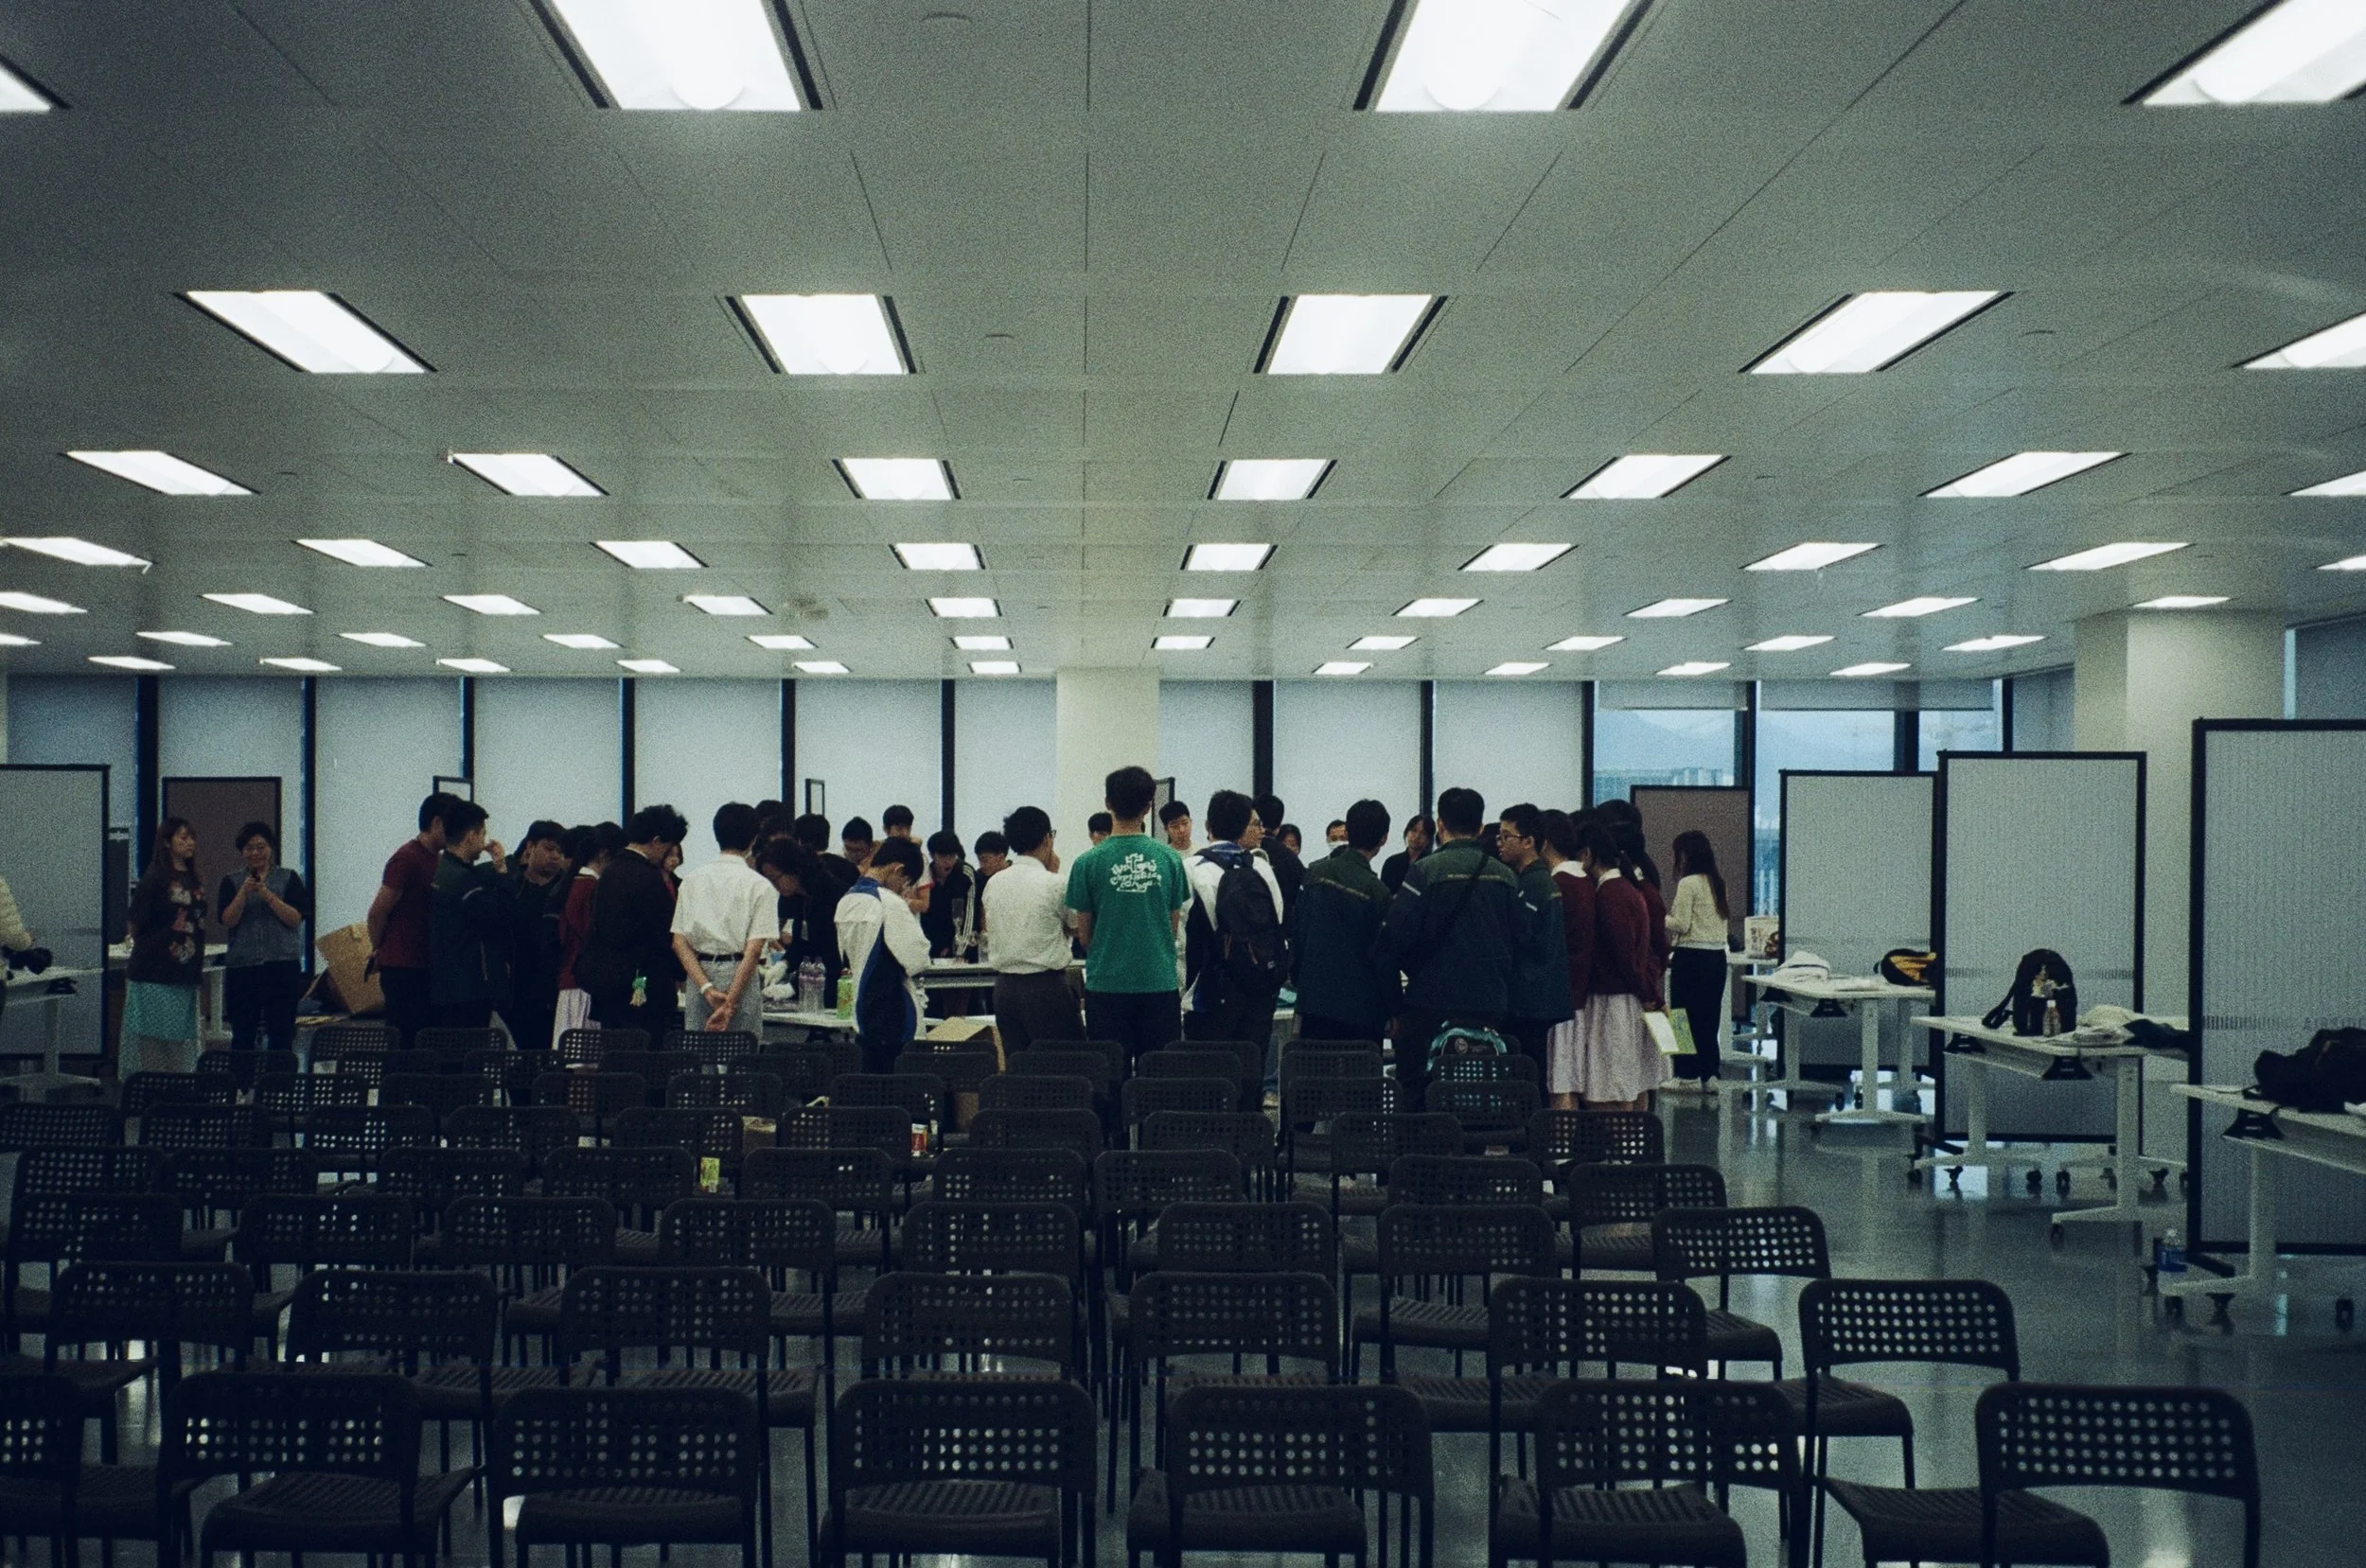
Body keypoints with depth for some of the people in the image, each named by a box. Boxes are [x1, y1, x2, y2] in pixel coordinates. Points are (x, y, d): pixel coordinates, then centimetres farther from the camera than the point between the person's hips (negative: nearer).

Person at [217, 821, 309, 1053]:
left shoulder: (288, 878, 7)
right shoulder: (231, 883, 11)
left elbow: (296, 919, -4)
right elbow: (227, 921, -1)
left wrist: (267, 895, -14)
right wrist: (244, 893, -15)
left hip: (282, 965, -1)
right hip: (242, 965, 1)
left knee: (281, 1034, -2)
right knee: (242, 1035, 3)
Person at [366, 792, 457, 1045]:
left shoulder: (441, 860, 14)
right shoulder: (407, 858, -12)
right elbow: (378, 912, -8)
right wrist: (379, 951, 2)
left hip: (429, 965, 8)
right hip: (403, 969, -8)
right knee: (404, 1042, -5)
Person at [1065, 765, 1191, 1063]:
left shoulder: (1088, 863, -6)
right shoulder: (1170, 859, -1)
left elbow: (1084, 934, 2)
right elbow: (1174, 925, 8)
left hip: (1106, 982, -1)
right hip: (1159, 980, 1)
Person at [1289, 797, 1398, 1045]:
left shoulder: (1315, 873, 0)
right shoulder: (1377, 892, -13)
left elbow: (1295, 930, 8)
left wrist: (1297, 978, 19)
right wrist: (1391, 1009, 4)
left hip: (1314, 998, 4)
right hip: (1359, 1007, -4)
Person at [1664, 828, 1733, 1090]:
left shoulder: (1688, 884, -12)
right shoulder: (1718, 884, 11)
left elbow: (1681, 924, -14)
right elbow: (1724, 925, 16)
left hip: (1692, 958, -8)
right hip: (1717, 956, 8)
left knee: (1685, 1017, 0)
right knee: (1709, 1016, 12)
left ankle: (1688, 1074, 1)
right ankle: (1709, 1073, 14)